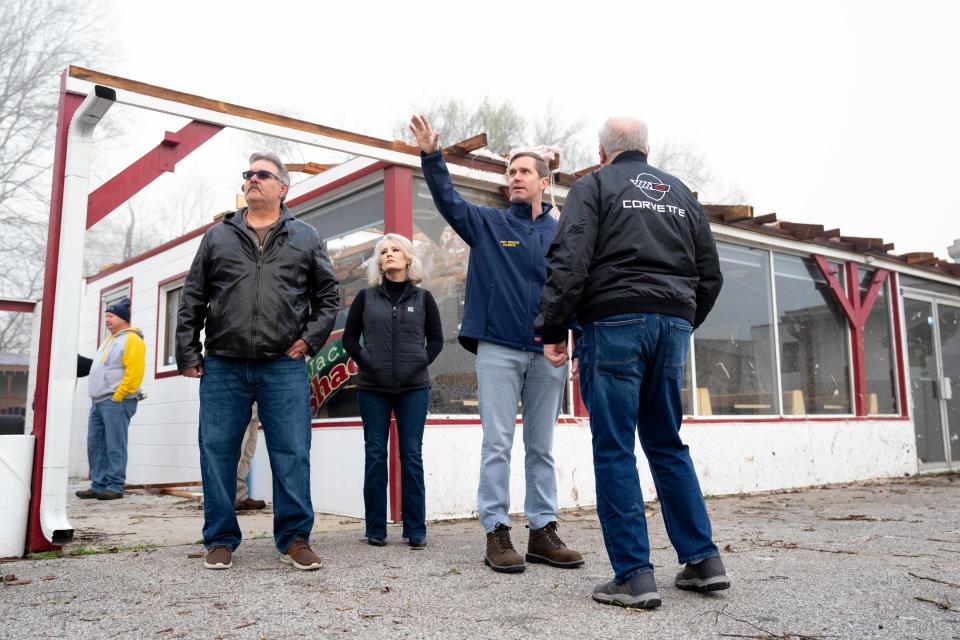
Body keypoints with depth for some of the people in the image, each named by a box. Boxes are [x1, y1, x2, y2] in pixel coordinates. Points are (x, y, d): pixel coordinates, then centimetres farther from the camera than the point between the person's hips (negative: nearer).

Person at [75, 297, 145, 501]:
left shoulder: (131, 339, -7)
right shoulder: (109, 340, 23)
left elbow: (134, 373, -17)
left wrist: (117, 397, -17)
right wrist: (98, 397, 16)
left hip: (116, 401, -9)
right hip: (98, 401, 9)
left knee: (114, 446, -7)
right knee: (95, 445, 8)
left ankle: (115, 486, -3)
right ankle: (98, 485, 14)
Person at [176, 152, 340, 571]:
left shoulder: (306, 238, 10)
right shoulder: (218, 236, 12)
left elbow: (328, 294, 12)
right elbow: (192, 299, 11)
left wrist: (311, 338, 1)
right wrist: (186, 353, 5)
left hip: (284, 367, -1)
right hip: (222, 367, 2)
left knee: (292, 454, 0)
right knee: (217, 453, 5)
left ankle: (294, 539, 11)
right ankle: (221, 540, 18)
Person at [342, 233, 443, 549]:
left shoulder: (423, 297, 7)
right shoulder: (366, 297, 7)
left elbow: (436, 338, 10)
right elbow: (349, 336, 10)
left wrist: (422, 362, -3)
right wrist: (363, 362, -2)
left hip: (414, 388, 0)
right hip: (372, 388, 1)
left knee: (412, 456, 1)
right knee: (375, 455, 3)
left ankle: (416, 530, 8)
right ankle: (376, 529, 12)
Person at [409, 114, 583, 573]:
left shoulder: (562, 234, 11)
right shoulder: (488, 224, 8)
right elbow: (448, 201, -5)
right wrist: (432, 156, -20)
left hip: (546, 354, 2)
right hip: (498, 349, -2)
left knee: (541, 447, 9)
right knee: (497, 444, -1)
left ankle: (543, 532, 17)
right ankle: (497, 534, 6)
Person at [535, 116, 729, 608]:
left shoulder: (594, 185, 5)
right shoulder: (681, 193, 21)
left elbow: (570, 260, -9)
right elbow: (710, 274, 18)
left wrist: (553, 329, -6)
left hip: (615, 322, -5)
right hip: (674, 324, 6)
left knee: (614, 450, -2)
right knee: (667, 444, 14)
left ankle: (634, 575, -2)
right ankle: (703, 560, 15)